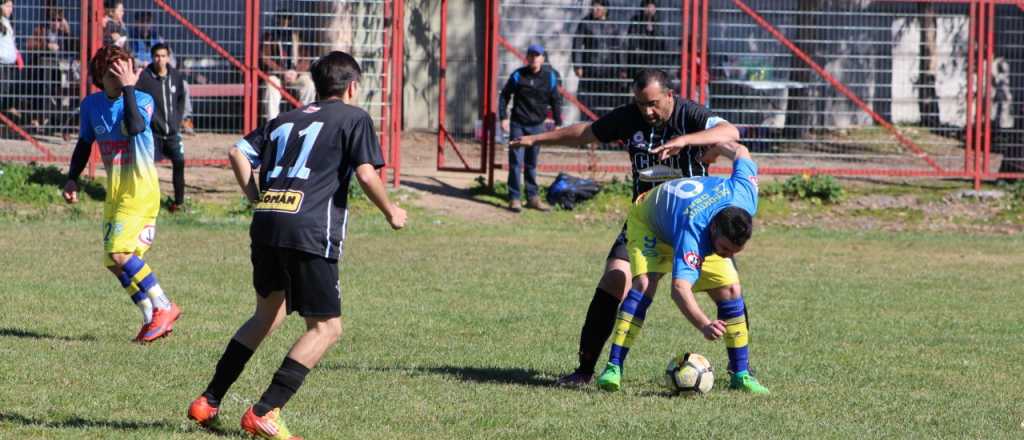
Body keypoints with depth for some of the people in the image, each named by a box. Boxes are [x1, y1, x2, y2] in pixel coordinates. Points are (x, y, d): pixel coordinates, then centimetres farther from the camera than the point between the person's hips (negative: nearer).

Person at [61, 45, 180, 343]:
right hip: (114, 192, 7)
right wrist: (72, 178, 10)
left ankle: (164, 308, -9)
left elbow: (135, 126, -31)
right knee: (113, 262, 3)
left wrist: (128, 88, -26)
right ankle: (152, 319, 10)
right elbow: (85, 143, 20)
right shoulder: (92, 105, 7)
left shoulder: (143, 100, -9)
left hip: (140, 190, -7)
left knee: (119, 253, -19)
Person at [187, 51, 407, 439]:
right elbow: (366, 174, -4)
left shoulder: (286, 119, 23)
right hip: (310, 233, -7)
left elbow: (238, 153, 16)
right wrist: (391, 213, 10)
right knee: (326, 328, 2)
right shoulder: (354, 118, 7)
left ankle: (208, 402, 22)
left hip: (266, 222, 7)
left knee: (268, 315, 25)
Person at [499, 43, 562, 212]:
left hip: (537, 125, 2)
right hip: (518, 124, -2)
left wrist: (558, 124, 4)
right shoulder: (518, 75, -5)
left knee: (532, 164, 11)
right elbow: (504, 96, 3)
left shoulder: (550, 77, 0)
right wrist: (503, 117, -4)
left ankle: (532, 197, 19)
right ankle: (514, 198, -1)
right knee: (516, 162, -5)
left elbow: (556, 101, 7)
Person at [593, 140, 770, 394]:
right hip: (648, 221, -6)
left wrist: (716, 149, 6)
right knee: (644, 284, -29)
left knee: (729, 290, -9)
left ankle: (740, 375, 1)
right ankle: (613, 368, -27)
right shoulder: (693, 234, -49)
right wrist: (704, 326, -74)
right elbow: (680, 288, -60)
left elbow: (741, 153, -14)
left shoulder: (745, 195, -34)